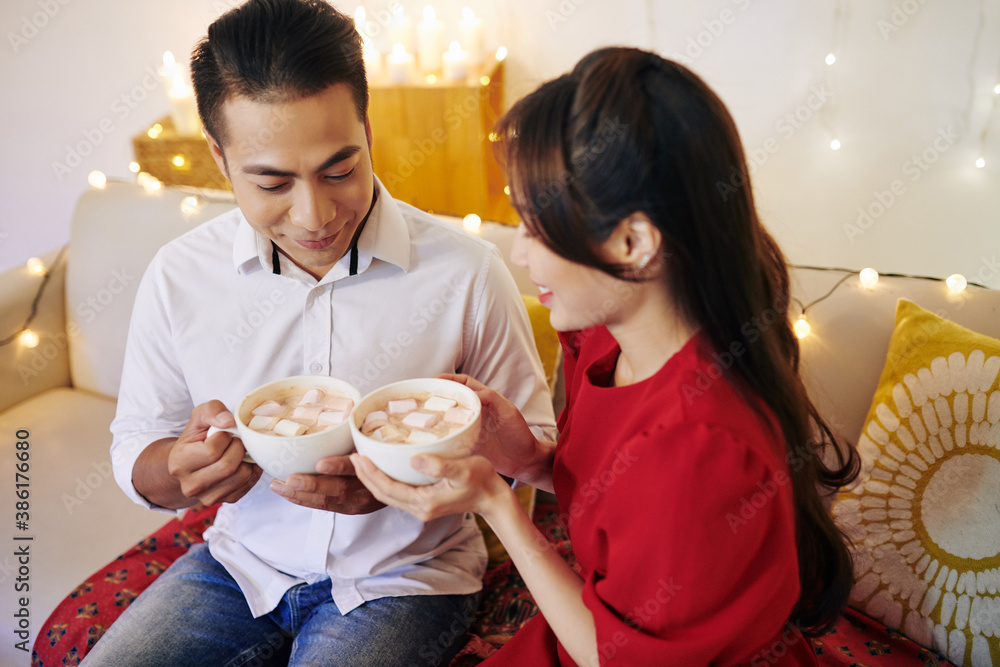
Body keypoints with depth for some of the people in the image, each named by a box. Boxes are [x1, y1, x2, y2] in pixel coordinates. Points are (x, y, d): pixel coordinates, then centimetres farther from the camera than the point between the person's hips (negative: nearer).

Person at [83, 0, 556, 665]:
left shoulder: (466, 272, -15)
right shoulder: (178, 275, -7)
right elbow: (134, 450, 3)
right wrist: (182, 469, -22)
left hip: (404, 576, -2)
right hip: (243, 561, 3)